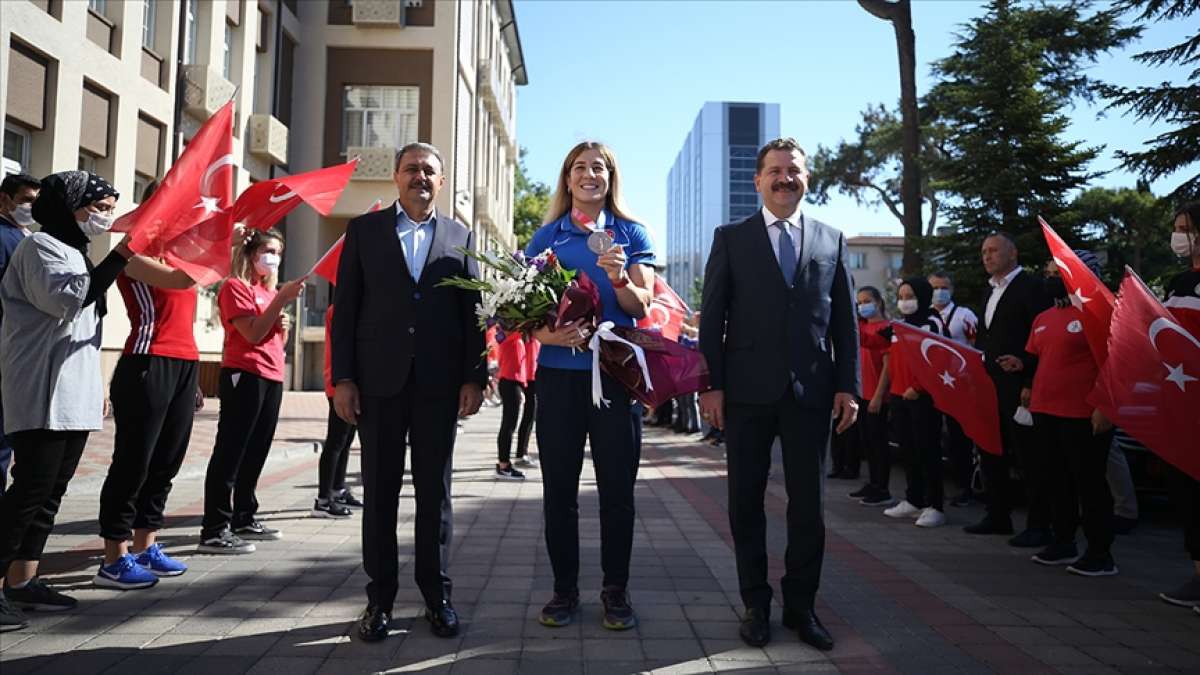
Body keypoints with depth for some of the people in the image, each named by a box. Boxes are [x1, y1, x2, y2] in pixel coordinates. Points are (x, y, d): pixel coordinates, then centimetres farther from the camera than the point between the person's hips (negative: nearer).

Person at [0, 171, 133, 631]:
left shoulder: (74, 252, 23)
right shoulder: (41, 246, -5)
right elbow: (66, 300, -23)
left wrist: (95, 388, 23)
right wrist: (121, 255, -24)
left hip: (73, 396, 9)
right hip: (43, 397, -9)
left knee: (50, 492, 9)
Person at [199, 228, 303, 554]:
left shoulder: (271, 291, 20)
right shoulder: (235, 287, -4)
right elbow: (253, 334, -16)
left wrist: (284, 326, 3)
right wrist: (282, 298, -18)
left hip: (272, 377, 9)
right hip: (244, 375, -8)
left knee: (255, 453, 11)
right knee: (230, 453, -9)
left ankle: (244, 519, 20)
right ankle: (214, 531, -8)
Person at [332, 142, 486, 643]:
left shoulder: (461, 237, 10)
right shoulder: (364, 229, 8)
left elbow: (473, 313, 6)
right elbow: (346, 307, 3)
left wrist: (474, 377, -3)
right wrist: (342, 377, -4)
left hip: (439, 383, 1)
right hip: (379, 380, 0)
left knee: (435, 491, 8)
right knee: (379, 491, 7)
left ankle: (436, 595, 19)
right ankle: (380, 597, 19)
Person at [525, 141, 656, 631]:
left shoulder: (631, 234, 7)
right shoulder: (546, 236, 9)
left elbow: (642, 305, -1)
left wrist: (620, 278, -22)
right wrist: (546, 333, -15)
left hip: (617, 372, -1)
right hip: (559, 373, 1)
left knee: (617, 488, 3)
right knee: (559, 488, 5)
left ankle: (616, 591, 17)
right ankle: (564, 589, 19)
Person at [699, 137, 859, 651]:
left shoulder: (831, 240, 11)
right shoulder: (731, 238, 5)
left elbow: (845, 320, 9)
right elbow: (712, 317, 1)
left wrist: (848, 386, 2)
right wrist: (711, 385, -6)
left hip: (810, 391, 2)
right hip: (748, 391, -1)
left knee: (807, 503, 8)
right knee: (746, 502, 7)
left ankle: (801, 605, 23)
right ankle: (756, 604, 21)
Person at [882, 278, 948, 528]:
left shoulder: (933, 323, -6)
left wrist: (918, 388, -17)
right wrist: (894, 390, 13)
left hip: (923, 397, -8)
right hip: (900, 395, 8)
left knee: (927, 450, -4)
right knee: (909, 450, 13)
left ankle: (935, 506, 2)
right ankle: (913, 500, 22)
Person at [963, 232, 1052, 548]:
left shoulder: (1030, 286, -8)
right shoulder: (990, 290, 18)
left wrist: (1025, 362, -25)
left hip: (1018, 384, -9)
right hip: (990, 384, 9)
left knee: (1027, 455, -3)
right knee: (991, 452, 13)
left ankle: (1038, 525, 4)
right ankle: (998, 516, 24)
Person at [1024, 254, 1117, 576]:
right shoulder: (1043, 318, 15)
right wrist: (1029, 387, 12)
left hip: (1083, 415, -8)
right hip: (1045, 412, 8)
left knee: (1089, 484, 1)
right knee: (1057, 481, 15)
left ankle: (1100, 554, 11)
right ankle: (1063, 543, 27)